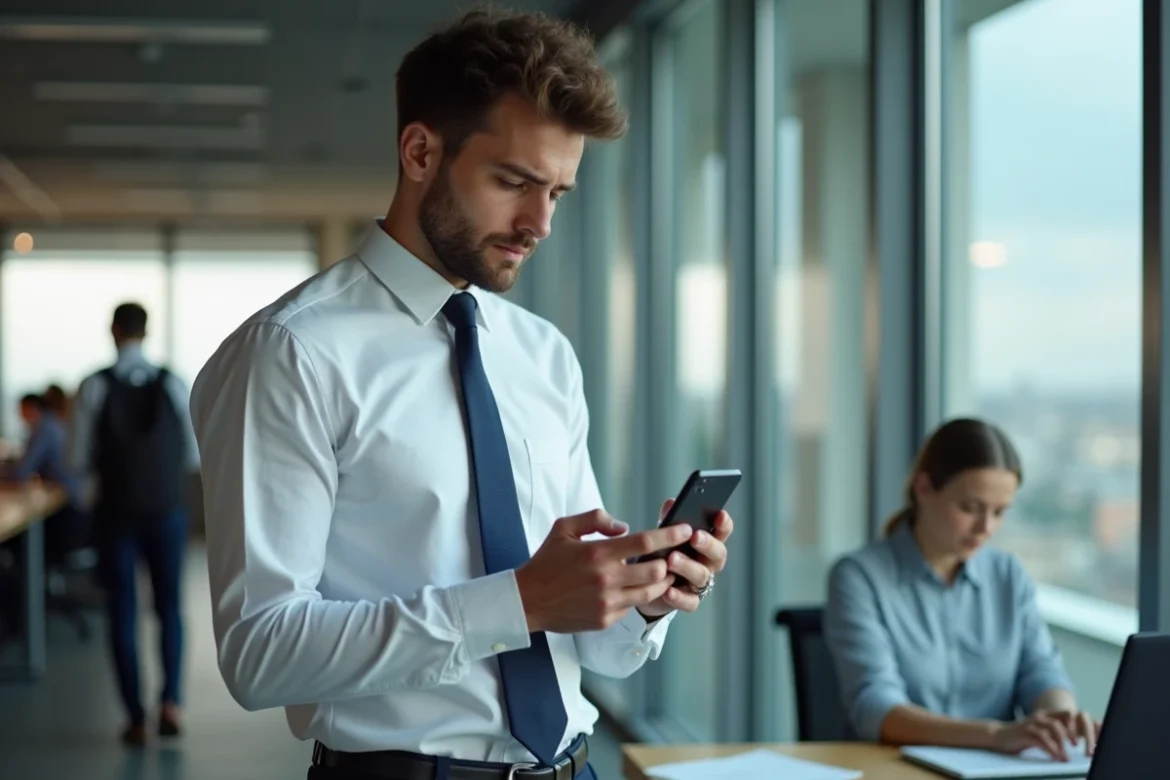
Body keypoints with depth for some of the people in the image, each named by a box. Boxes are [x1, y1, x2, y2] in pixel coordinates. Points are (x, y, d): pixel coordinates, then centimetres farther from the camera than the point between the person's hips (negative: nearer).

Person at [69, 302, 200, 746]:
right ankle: (170, 702, 1)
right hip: (167, 511, 1)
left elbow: (79, 460, -5)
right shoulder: (173, 385, -5)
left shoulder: (94, 388, -8)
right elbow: (195, 455, 1)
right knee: (169, 607, 16)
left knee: (122, 612, 9)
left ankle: (136, 720, 9)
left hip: (117, 513, -1)